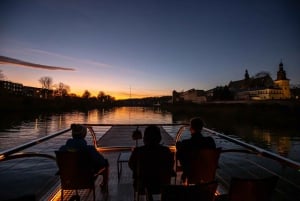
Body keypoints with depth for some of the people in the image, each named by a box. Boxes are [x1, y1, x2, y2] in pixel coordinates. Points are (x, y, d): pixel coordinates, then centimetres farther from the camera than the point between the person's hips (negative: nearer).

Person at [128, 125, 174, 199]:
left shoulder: (137, 151, -18)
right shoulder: (166, 151, -15)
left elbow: (131, 165, 0)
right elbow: (170, 168, 2)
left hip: (142, 187, -1)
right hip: (162, 186, 1)